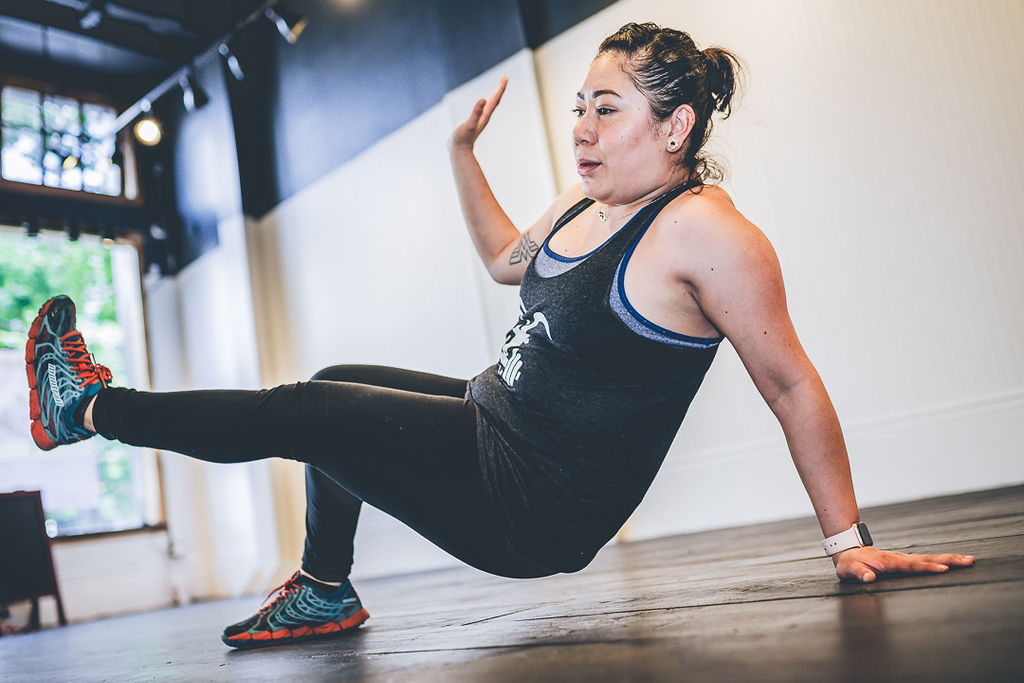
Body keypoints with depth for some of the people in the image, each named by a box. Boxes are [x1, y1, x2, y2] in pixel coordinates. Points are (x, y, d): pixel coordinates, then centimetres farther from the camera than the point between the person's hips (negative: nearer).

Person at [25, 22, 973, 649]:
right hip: (493, 429, 9)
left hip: (532, 509, -9)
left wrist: (849, 541, -12)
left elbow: (790, 383, -16)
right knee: (331, 387, 22)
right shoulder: (583, 205, 7)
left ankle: (84, 408, 15)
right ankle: (324, 593, 28)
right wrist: (462, 151, 20)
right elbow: (503, 259, 25)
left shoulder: (701, 232, -19)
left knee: (293, 413, -8)